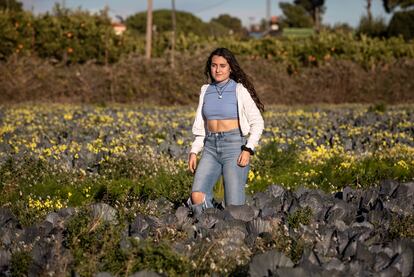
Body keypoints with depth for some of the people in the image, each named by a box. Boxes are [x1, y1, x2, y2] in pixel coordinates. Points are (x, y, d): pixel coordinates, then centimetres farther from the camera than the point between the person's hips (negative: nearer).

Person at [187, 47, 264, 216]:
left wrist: (248, 150, -14)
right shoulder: (206, 91, 12)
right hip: (210, 148, 4)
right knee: (197, 197, -17)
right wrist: (193, 151, 6)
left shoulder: (240, 90, -1)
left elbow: (257, 123, -2)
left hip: (234, 146, -4)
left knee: (234, 205, -11)